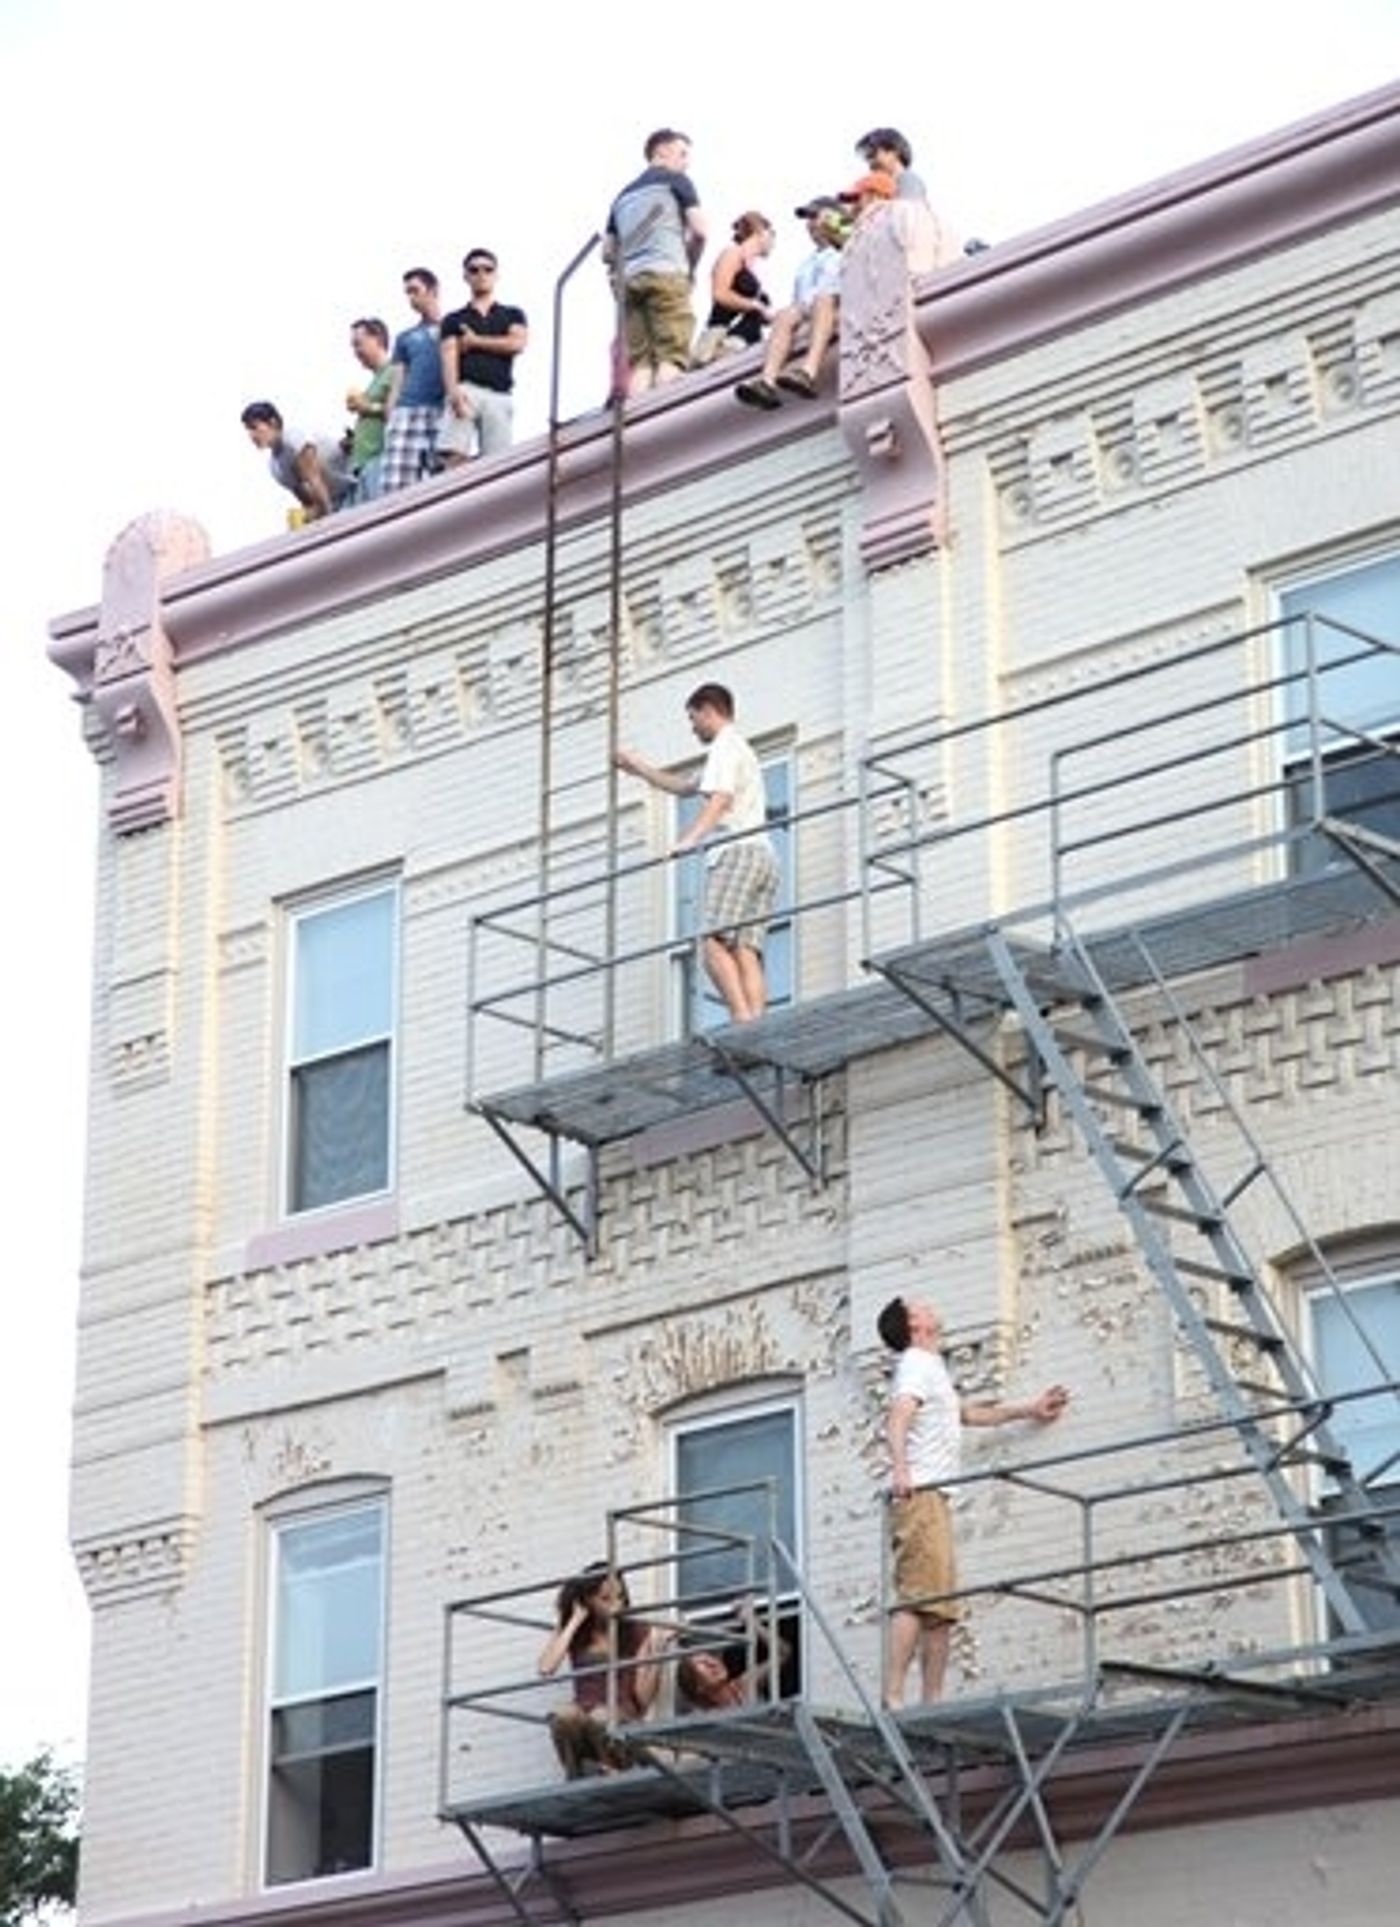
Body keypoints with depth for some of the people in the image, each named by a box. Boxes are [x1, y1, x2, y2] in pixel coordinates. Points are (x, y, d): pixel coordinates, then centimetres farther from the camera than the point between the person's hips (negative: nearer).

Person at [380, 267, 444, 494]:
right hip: (407, 410, 3)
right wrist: (390, 421, 7)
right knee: (394, 487, -12)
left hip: (443, 412, -3)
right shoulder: (405, 338, 25)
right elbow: (397, 384, 19)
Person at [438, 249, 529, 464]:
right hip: (466, 389, -1)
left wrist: (474, 341, 7)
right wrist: (453, 391, -16)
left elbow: (517, 343, 3)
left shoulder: (512, 315, 23)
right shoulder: (454, 320, 20)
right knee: (455, 456, -20)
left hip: (499, 396, 1)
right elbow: (449, 356, 4)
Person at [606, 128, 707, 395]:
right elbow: (699, 230, -1)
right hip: (667, 273, -6)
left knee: (639, 361, -2)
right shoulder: (675, 180, 9)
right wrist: (690, 266, 12)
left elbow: (607, 252, 22)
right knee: (672, 357, -13)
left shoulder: (625, 194, 27)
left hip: (629, 280, 6)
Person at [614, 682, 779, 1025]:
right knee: (746, 952, -5)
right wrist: (640, 768, 55)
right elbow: (686, 787, 49)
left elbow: (720, 799, -16)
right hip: (764, 857, 9)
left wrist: (690, 839, -29)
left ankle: (743, 1019, -35)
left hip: (738, 852, -9)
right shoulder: (742, 750, 35)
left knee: (715, 945, -20)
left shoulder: (725, 746, 4)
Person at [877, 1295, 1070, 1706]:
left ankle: (933, 1703, 5)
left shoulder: (930, 1368, 29)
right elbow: (898, 1418, -20)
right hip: (920, 1494, -10)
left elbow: (969, 1413, 43)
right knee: (917, 1599, -20)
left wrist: (1028, 1410, 50)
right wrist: (899, 1468, -37)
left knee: (941, 1609, 7)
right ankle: (893, 1697, -29)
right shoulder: (917, 1364, -2)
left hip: (932, 1499, 11)